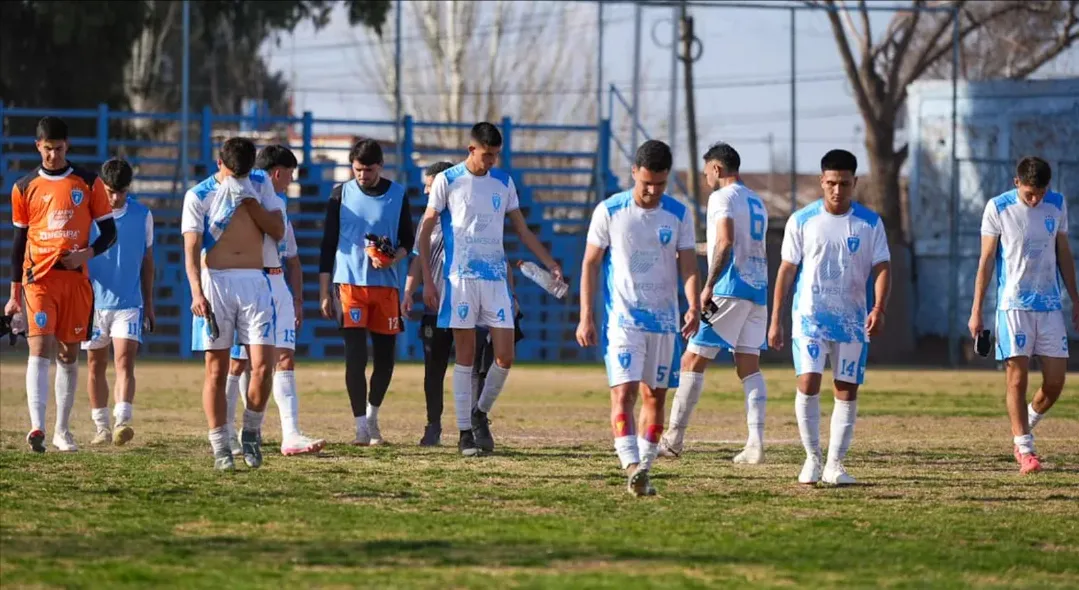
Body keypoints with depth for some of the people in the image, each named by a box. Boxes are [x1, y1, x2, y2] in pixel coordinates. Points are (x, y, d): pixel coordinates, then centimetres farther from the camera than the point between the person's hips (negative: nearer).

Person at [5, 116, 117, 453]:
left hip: (75, 277, 1)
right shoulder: (24, 188, 6)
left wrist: (87, 253, -13)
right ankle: (37, 428, -24)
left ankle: (62, 431, 16)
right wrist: (14, 295, 8)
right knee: (40, 348, -15)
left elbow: (108, 232, 8)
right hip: (38, 277, -1)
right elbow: (18, 242, 11)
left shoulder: (88, 184, 4)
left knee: (69, 353, 7)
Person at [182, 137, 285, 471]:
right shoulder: (199, 196, 1)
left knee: (263, 365, -8)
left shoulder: (260, 188, 10)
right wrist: (197, 293, -17)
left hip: (255, 283, 2)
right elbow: (192, 248, -6)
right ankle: (220, 446, 2)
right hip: (215, 282, -2)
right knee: (217, 369, -1)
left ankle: (251, 431, 13)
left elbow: (278, 231, 2)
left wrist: (249, 201, -8)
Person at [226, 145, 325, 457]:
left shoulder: (279, 205, 21)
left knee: (285, 358, -4)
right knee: (238, 361, -1)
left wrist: (298, 301, 20)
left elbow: (292, 258, 25)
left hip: (277, 285, 7)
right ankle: (226, 434, 10)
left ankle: (291, 435, -11)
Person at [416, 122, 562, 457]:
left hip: (496, 278, 3)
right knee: (465, 358, -2)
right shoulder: (447, 181, -1)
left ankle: (481, 414, 19)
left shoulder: (503, 183, 10)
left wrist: (551, 265, 7)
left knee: (505, 356, -4)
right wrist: (427, 281, -5)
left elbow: (522, 230, 17)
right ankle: (465, 432, 4)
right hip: (460, 277, -3)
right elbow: (425, 231, 1)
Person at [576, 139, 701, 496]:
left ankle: (643, 470, 16)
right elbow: (590, 264, 1)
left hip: (664, 320, 3)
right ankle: (632, 467, -29)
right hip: (623, 317, -3)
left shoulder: (678, 215, 3)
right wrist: (586, 316, -4)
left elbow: (688, 265, 0)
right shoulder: (609, 212, -3)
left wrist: (694, 306, -18)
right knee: (623, 392, -17)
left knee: (655, 396, 7)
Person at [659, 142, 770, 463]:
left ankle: (674, 438, -4)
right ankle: (756, 443, -4)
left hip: (730, 289, -8)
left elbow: (726, 242, -20)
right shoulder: (757, 202, 21)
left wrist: (709, 285, -21)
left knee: (693, 361, -4)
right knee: (749, 366, 5)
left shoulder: (722, 197, -6)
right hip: (758, 291, 8)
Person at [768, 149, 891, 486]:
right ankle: (812, 457, 0)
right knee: (808, 382, -15)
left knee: (847, 391, 2)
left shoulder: (870, 224, 2)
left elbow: (882, 268, -1)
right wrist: (775, 320, 2)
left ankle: (835, 464, 11)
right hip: (810, 315, -1)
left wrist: (879, 309, -19)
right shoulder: (802, 221, 1)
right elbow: (786, 270, 5)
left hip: (853, 319, 1)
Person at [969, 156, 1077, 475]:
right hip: (1013, 305, -3)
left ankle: (1023, 429, 25)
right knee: (1017, 378, -6)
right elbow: (986, 260, -2)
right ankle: (1025, 450, 0)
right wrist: (976, 311, -3)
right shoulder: (998, 208, -5)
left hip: (1050, 305, 3)